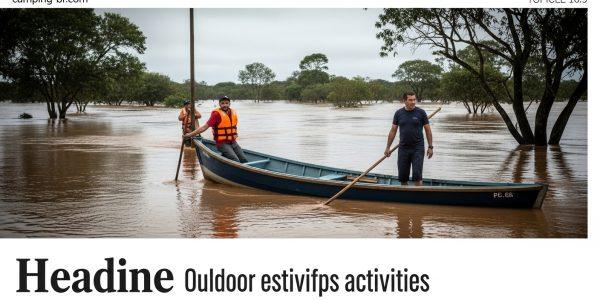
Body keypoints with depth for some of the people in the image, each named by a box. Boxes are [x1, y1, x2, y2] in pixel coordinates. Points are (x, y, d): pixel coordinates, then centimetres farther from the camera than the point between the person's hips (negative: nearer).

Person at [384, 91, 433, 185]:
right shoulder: (398, 113, 4)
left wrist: (430, 147, -2)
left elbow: (428, 130, 2)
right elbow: (393, 131, 9)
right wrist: (388, 147, 7)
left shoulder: (421, 113, -2)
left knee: (417, 175, -9)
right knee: (402, 176, 6)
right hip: (403, 148, 3)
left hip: (418, 148, -3)